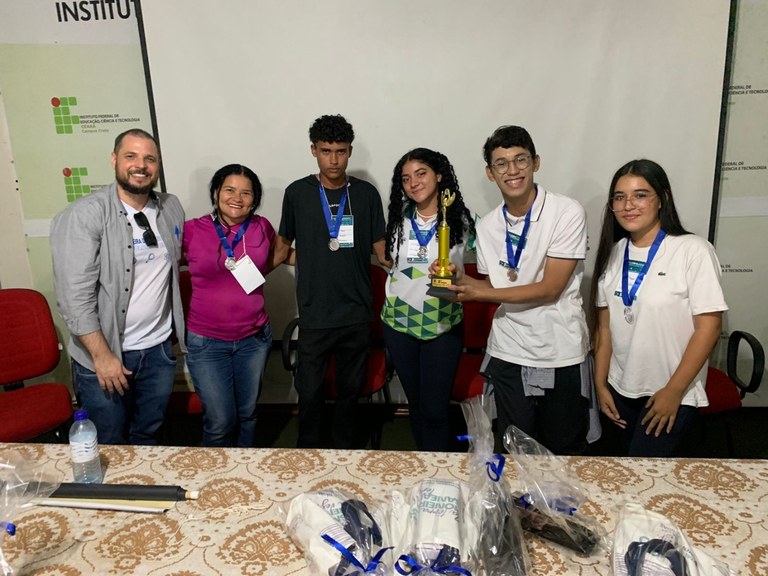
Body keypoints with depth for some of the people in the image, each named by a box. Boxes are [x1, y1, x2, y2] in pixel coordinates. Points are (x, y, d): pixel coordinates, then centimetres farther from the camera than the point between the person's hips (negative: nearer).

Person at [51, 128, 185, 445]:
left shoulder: (172, 209, 3)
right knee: (107, 446, 13)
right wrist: (102, 355, -17)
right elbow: (74, 296, -17)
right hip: (104, 355, -4)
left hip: (159, 349, 5)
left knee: (148, 437, 22)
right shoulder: (82, 216, -15)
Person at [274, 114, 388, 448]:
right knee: (309, 391, 8)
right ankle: (308, 450, 32)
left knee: (350, 390, 14)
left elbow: (381, 250, 3)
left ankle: (345, 449, 36)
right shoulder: (297, 193, -1)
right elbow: (283, 244, 10)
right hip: (314, 315, -1)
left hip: (357, 314, 1)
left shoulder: (367, 194, 1)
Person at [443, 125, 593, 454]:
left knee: (566, 451, 15)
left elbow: (549, 289, -16)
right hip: (509, 355, 4)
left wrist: (479, 293, -16)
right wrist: (457, 279, -8)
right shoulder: (487, 226, 2)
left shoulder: (568, 213, -13)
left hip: (562, 355, -3)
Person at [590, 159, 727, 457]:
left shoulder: (693, 251, -15)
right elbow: (605, 325, 4)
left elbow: (708, 327, -15)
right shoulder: (613, 253, 1)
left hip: (673, 393, -5)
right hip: (621, 389, 5)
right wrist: (601, 384, 4)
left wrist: (673, 392, -13)